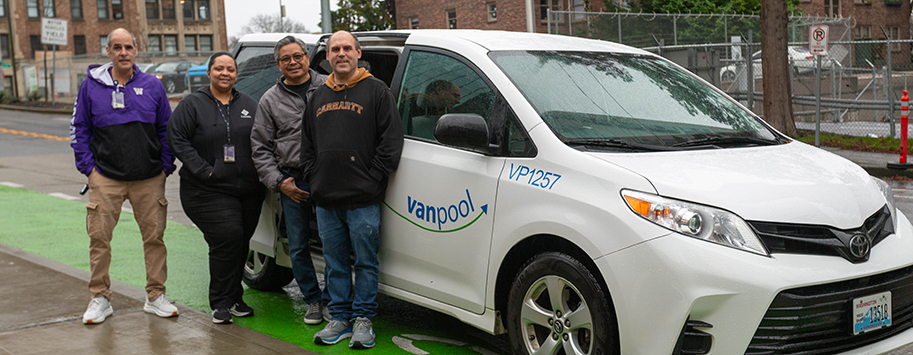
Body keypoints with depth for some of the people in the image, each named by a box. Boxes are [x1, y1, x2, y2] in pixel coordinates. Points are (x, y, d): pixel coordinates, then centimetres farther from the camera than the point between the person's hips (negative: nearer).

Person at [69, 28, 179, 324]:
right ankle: (100, 298, 13)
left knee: (154, 236, 3)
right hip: (105, 178, 0)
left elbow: (167, 129, 11)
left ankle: (155, 296, 15)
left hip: (149, 179, 1)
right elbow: (79, 129, 9)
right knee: (99, 237, 0)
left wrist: (166, 166, 4)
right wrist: (88, 166, 0)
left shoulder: (153, 86, 6)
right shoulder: (91, 86, 5)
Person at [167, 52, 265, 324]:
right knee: (227, 239, -16)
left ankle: (233, 299, 23)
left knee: (241, 244, 8)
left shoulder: (248, 105, 13)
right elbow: (177, 139, -5)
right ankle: (221, 303, -3)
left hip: (248, 189, 5)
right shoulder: (192, 104, 1)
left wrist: (260, 171, 0)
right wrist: (204, 169, -13)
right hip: (209, 190, -5)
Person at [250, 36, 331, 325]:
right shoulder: (270, 100, 8)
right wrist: (278, 182, -2)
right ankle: (313, 300, 21)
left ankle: (331, 300, 16)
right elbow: (260, 147, 9)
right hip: (292, 183, 1)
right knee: (298, 247, 6)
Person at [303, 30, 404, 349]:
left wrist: (372, 179, -10)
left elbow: (391, 140, -6)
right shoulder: (319, 96, 17)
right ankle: (340, 318, 20)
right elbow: (307, 144, 22)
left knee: (365, 262, 1)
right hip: (325, 199, 5)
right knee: (335, 263, 11)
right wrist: (314, 177, 8)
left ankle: (363, 319, 11)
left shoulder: (376, 91, 0)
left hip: (363, 200, -5)